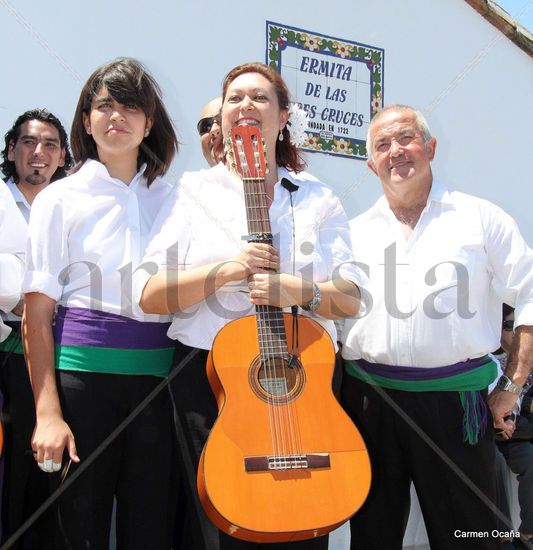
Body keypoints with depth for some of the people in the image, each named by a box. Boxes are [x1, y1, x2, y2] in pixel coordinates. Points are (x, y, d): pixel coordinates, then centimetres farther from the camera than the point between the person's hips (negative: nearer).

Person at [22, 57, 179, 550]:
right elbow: (37, 315, -4)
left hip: (158, 376, 3)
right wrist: (48, 413, -11)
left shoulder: (172, 198, 10)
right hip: (84, 373, -2)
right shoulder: (60, 199, 2)